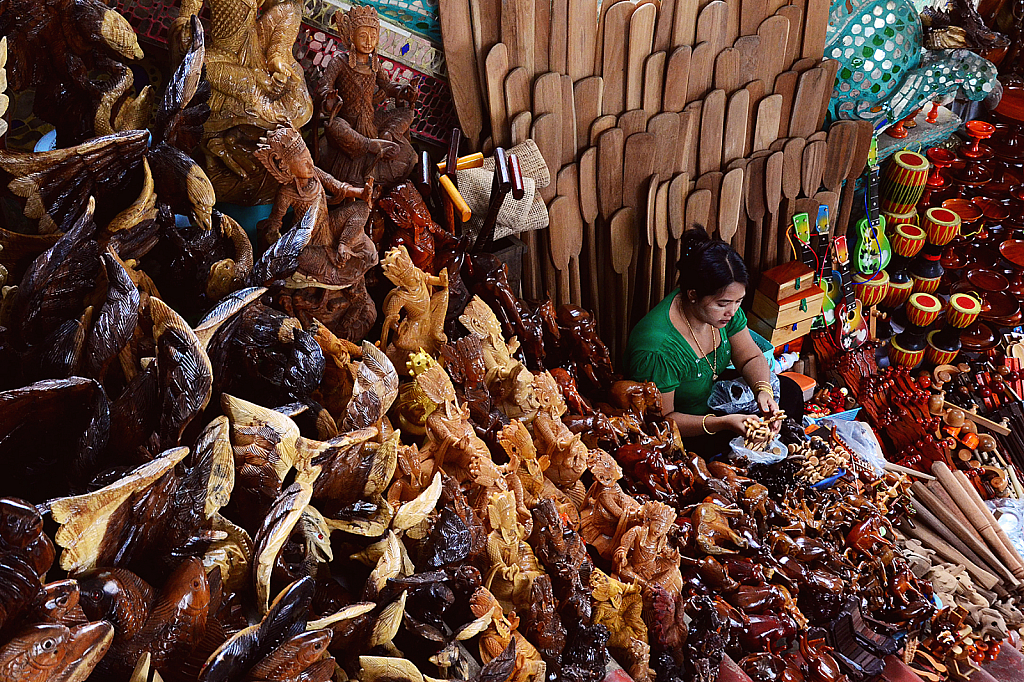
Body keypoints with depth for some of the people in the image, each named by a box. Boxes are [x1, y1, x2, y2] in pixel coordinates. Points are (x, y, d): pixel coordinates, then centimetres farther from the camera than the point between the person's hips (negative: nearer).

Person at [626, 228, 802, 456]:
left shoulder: (725, 308, -16)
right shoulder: (656, 349, -38)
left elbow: (751, 357, -2)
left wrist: (763, 389, -23)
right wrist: (723, 422, -37)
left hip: (713, 393, 8)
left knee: (788, 390, 7)